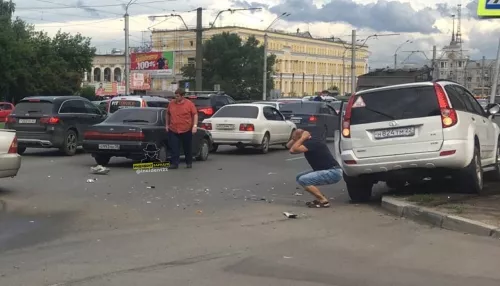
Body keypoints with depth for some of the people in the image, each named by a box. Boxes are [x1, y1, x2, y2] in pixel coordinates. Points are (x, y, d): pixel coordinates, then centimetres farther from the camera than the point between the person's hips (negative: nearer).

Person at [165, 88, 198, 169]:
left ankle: (189, 163, 24)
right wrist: (167, 124, 15)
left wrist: (195, 125, -14)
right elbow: (168, 114, 19)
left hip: (186, 131, -2)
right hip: (173, 131, 2)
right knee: (174, 149, -5)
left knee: (187, 148, 10)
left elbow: (195, 114, -4)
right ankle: (174, 163, -2)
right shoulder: (171, 104, 6)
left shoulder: (189, 104, -4)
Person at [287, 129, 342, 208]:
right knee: (299, 177, 12)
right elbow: (289, 146, 17)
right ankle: (320, 198, 11)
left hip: (333, 172, -10)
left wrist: (303, 138, -17)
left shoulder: (312, 143, -17)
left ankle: (324, 201, -13)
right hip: (327, 171, 10)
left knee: (303, 180, -19)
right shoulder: (308, 143, 11)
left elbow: (294, 149, -29)